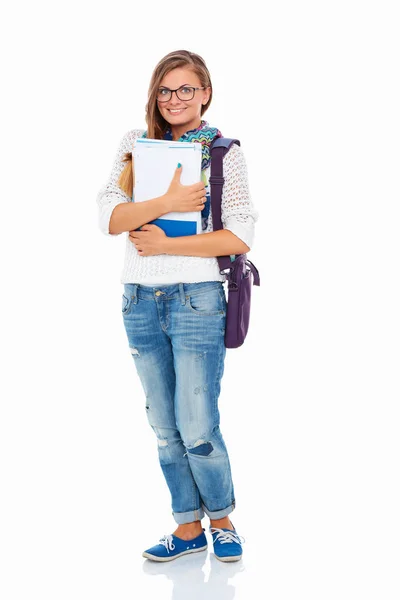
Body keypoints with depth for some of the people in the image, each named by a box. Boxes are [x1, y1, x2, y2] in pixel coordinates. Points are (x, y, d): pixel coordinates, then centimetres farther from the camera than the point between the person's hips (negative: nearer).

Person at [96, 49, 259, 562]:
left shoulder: (223, 150, 0)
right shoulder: (135, 144, 8)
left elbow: (241, 236, -8)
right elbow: (108, 217, -4)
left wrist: (166, 244, -12)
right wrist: (167, 203, -18)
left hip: (197, 301, -4)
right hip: (140, 301, 4)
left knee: (198, 431, -2)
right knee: (165, 429, 11)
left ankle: (222, 520, 23)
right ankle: (188, 528, 27)